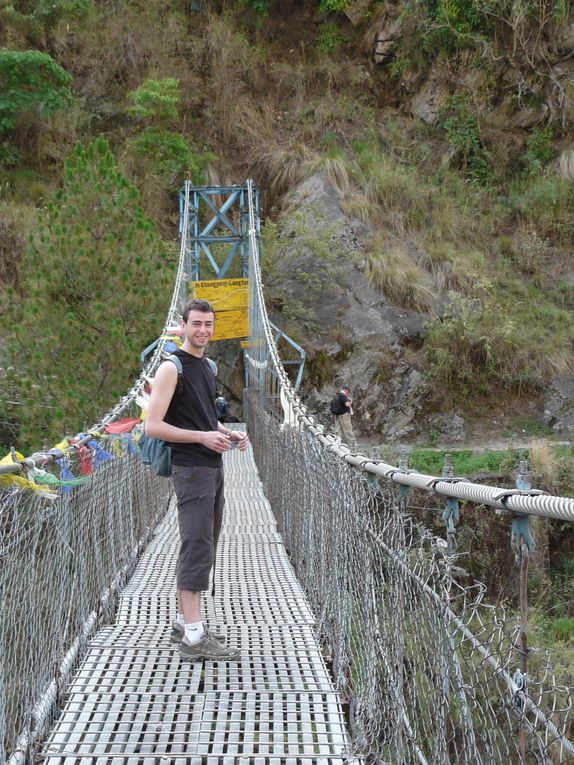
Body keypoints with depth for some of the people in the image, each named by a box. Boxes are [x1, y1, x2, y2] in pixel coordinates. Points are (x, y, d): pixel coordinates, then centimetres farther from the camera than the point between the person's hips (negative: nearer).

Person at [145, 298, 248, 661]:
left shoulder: (207, 366, 17)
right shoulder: (172, 368, -10)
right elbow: (153, 426, -16)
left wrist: (228, 433, 9)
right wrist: (203, 436, -21)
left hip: (214, 466, 10)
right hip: (191, 469, -9)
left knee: (204, 547, 13)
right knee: (197, 547, -12)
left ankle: (185, 622, 23)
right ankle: (194, 637, -12)